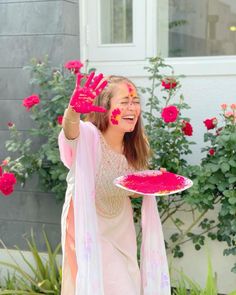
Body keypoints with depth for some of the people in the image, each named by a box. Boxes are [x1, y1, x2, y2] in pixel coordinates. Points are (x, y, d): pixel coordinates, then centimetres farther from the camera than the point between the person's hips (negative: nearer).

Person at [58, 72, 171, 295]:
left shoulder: (134, 147, -5)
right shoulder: (88, 136, -23)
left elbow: (131, 191, 7)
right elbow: (70, 129, -48)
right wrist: (74, 110, -69)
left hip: (121, 231, 6)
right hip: (89, 231, -6)